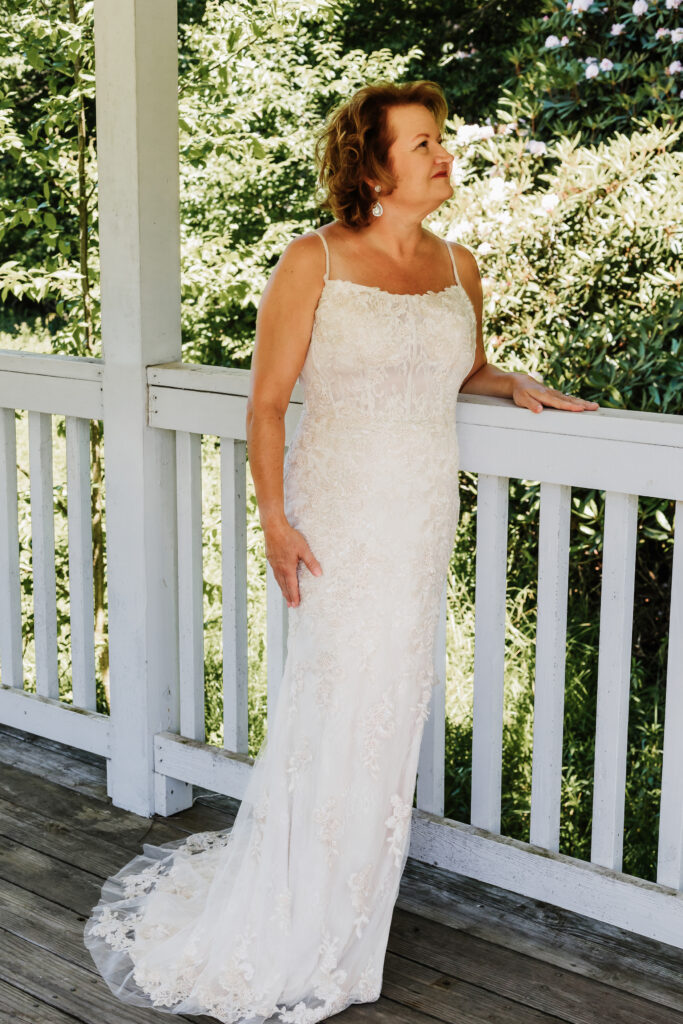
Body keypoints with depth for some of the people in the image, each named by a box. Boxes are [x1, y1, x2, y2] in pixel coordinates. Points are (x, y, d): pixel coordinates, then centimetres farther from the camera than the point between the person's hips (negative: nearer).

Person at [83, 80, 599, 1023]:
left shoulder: (457, 266, 9)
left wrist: (514, 386, 5)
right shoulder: (314, 263, -7)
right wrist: (275, 520, -13)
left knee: (393, 705, 10)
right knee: (339, 706, -3)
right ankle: (296, 939, 15)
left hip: (426, 520, 5)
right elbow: (267, 401, -7)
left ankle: (345, 908, 28)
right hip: (344, 519, -5)